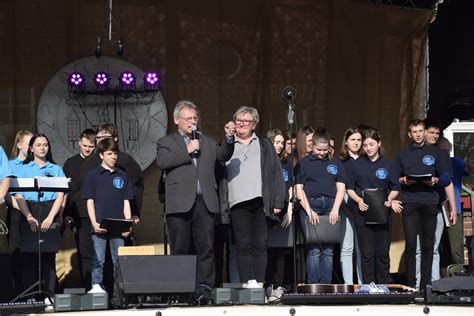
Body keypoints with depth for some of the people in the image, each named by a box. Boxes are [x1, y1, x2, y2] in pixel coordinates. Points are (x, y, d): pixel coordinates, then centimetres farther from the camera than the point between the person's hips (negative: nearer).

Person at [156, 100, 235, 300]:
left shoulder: (207, 142, 24)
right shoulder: (166, 142, 12)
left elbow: (223, 156, 11)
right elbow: (162, 162, -6)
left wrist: (229, 138, -5)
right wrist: (187, 150, -7)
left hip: (205, 202, 3)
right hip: (180, 204, -3)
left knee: (206, 248, -3)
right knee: (180, 249, 0)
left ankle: (204, 287, -2)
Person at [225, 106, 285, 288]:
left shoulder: (264, 145, 15)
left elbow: (276, 173, 9)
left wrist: (278, 202, 2)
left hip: (261, 202, 0)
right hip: (238, 203, 0)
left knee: (260, 245, -1)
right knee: (243, 245, -3)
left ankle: (259, 283, 1)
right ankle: (248, 282, -3)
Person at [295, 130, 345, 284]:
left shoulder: (335, 163, 15)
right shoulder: (303, 163, 8)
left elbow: (341, 187, 10)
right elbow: (299, 189, 3)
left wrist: (335, 210, -4)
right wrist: (309, 211, -8)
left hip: (330, 207, 2)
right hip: (310, 205, -2)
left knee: (328, 250, 2)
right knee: (313, 250, -6)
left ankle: (326, 285, 5)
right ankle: (313, 286, -4)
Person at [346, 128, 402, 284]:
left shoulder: (387, 164, 5)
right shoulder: (357, 164, 5)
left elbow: (395, 189, 8)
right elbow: (350, 188, 7)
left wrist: (389, 200, -11)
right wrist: (359, 200, -10)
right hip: (362, 212, 0)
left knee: (383, 252, 4)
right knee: (367, 253, 1)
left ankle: (384, 286, 13)